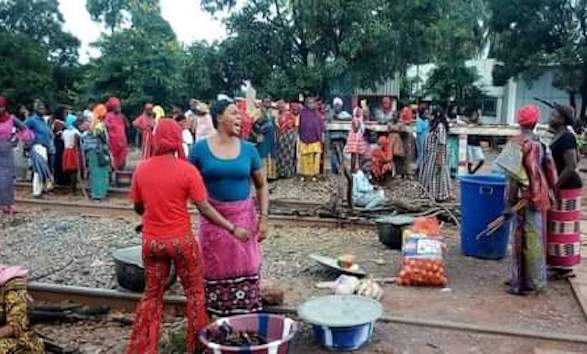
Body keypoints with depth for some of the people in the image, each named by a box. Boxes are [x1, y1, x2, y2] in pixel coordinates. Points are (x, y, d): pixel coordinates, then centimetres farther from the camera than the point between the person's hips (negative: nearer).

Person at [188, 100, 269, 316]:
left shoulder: (248, 149, -1)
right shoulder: (200, 149, -5)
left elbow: (261, 186, 5)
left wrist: (263, 217, -1)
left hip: (243, 217, 1)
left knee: (243, 266, 7)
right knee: (215, 268, 10)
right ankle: (215, 319, 26)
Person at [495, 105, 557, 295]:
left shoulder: (518, 143, -14)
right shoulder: (539, 142, 5)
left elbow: (515, 176, -17)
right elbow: (549, 169, 8)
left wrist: (510, 203, -14)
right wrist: (547, 190, 18)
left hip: (526, 198, -7)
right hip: (539, 197, 7)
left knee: (523, 239, 1)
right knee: (535, 237, 15)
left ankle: (523, 283, 9)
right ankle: (534, 279, 28)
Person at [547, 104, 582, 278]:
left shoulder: (566, 138, -19)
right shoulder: (559, 136, 11)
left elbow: (571, 166, -24)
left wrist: (556, 186, -21)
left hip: (566, 188, -10)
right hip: (562, 186, 10)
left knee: (563, 229, -2)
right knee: (558, 228, 16)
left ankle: (566, 268, 6)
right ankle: (560, 263, 26)